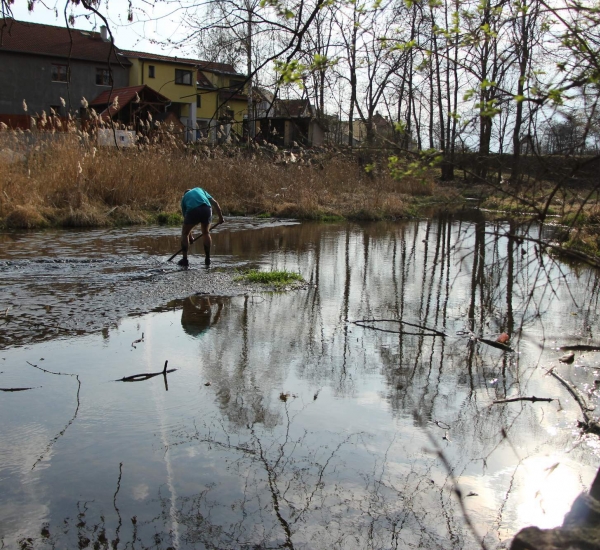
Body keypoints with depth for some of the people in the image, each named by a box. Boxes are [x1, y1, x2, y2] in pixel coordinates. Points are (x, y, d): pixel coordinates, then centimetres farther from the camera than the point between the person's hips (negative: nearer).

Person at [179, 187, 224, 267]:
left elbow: (186, 218, 33)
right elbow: (215, 203, 21)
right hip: (206, 209, 2)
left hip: (193, 211, -1)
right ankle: (207, 259, 24)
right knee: (206, 233, 24)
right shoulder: (200, 189, 35)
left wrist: (190, 236, 39)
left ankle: (185, 260, 16)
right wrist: (221, 217, 22)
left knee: (185, 233, 19)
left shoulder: (184, 198, 32)